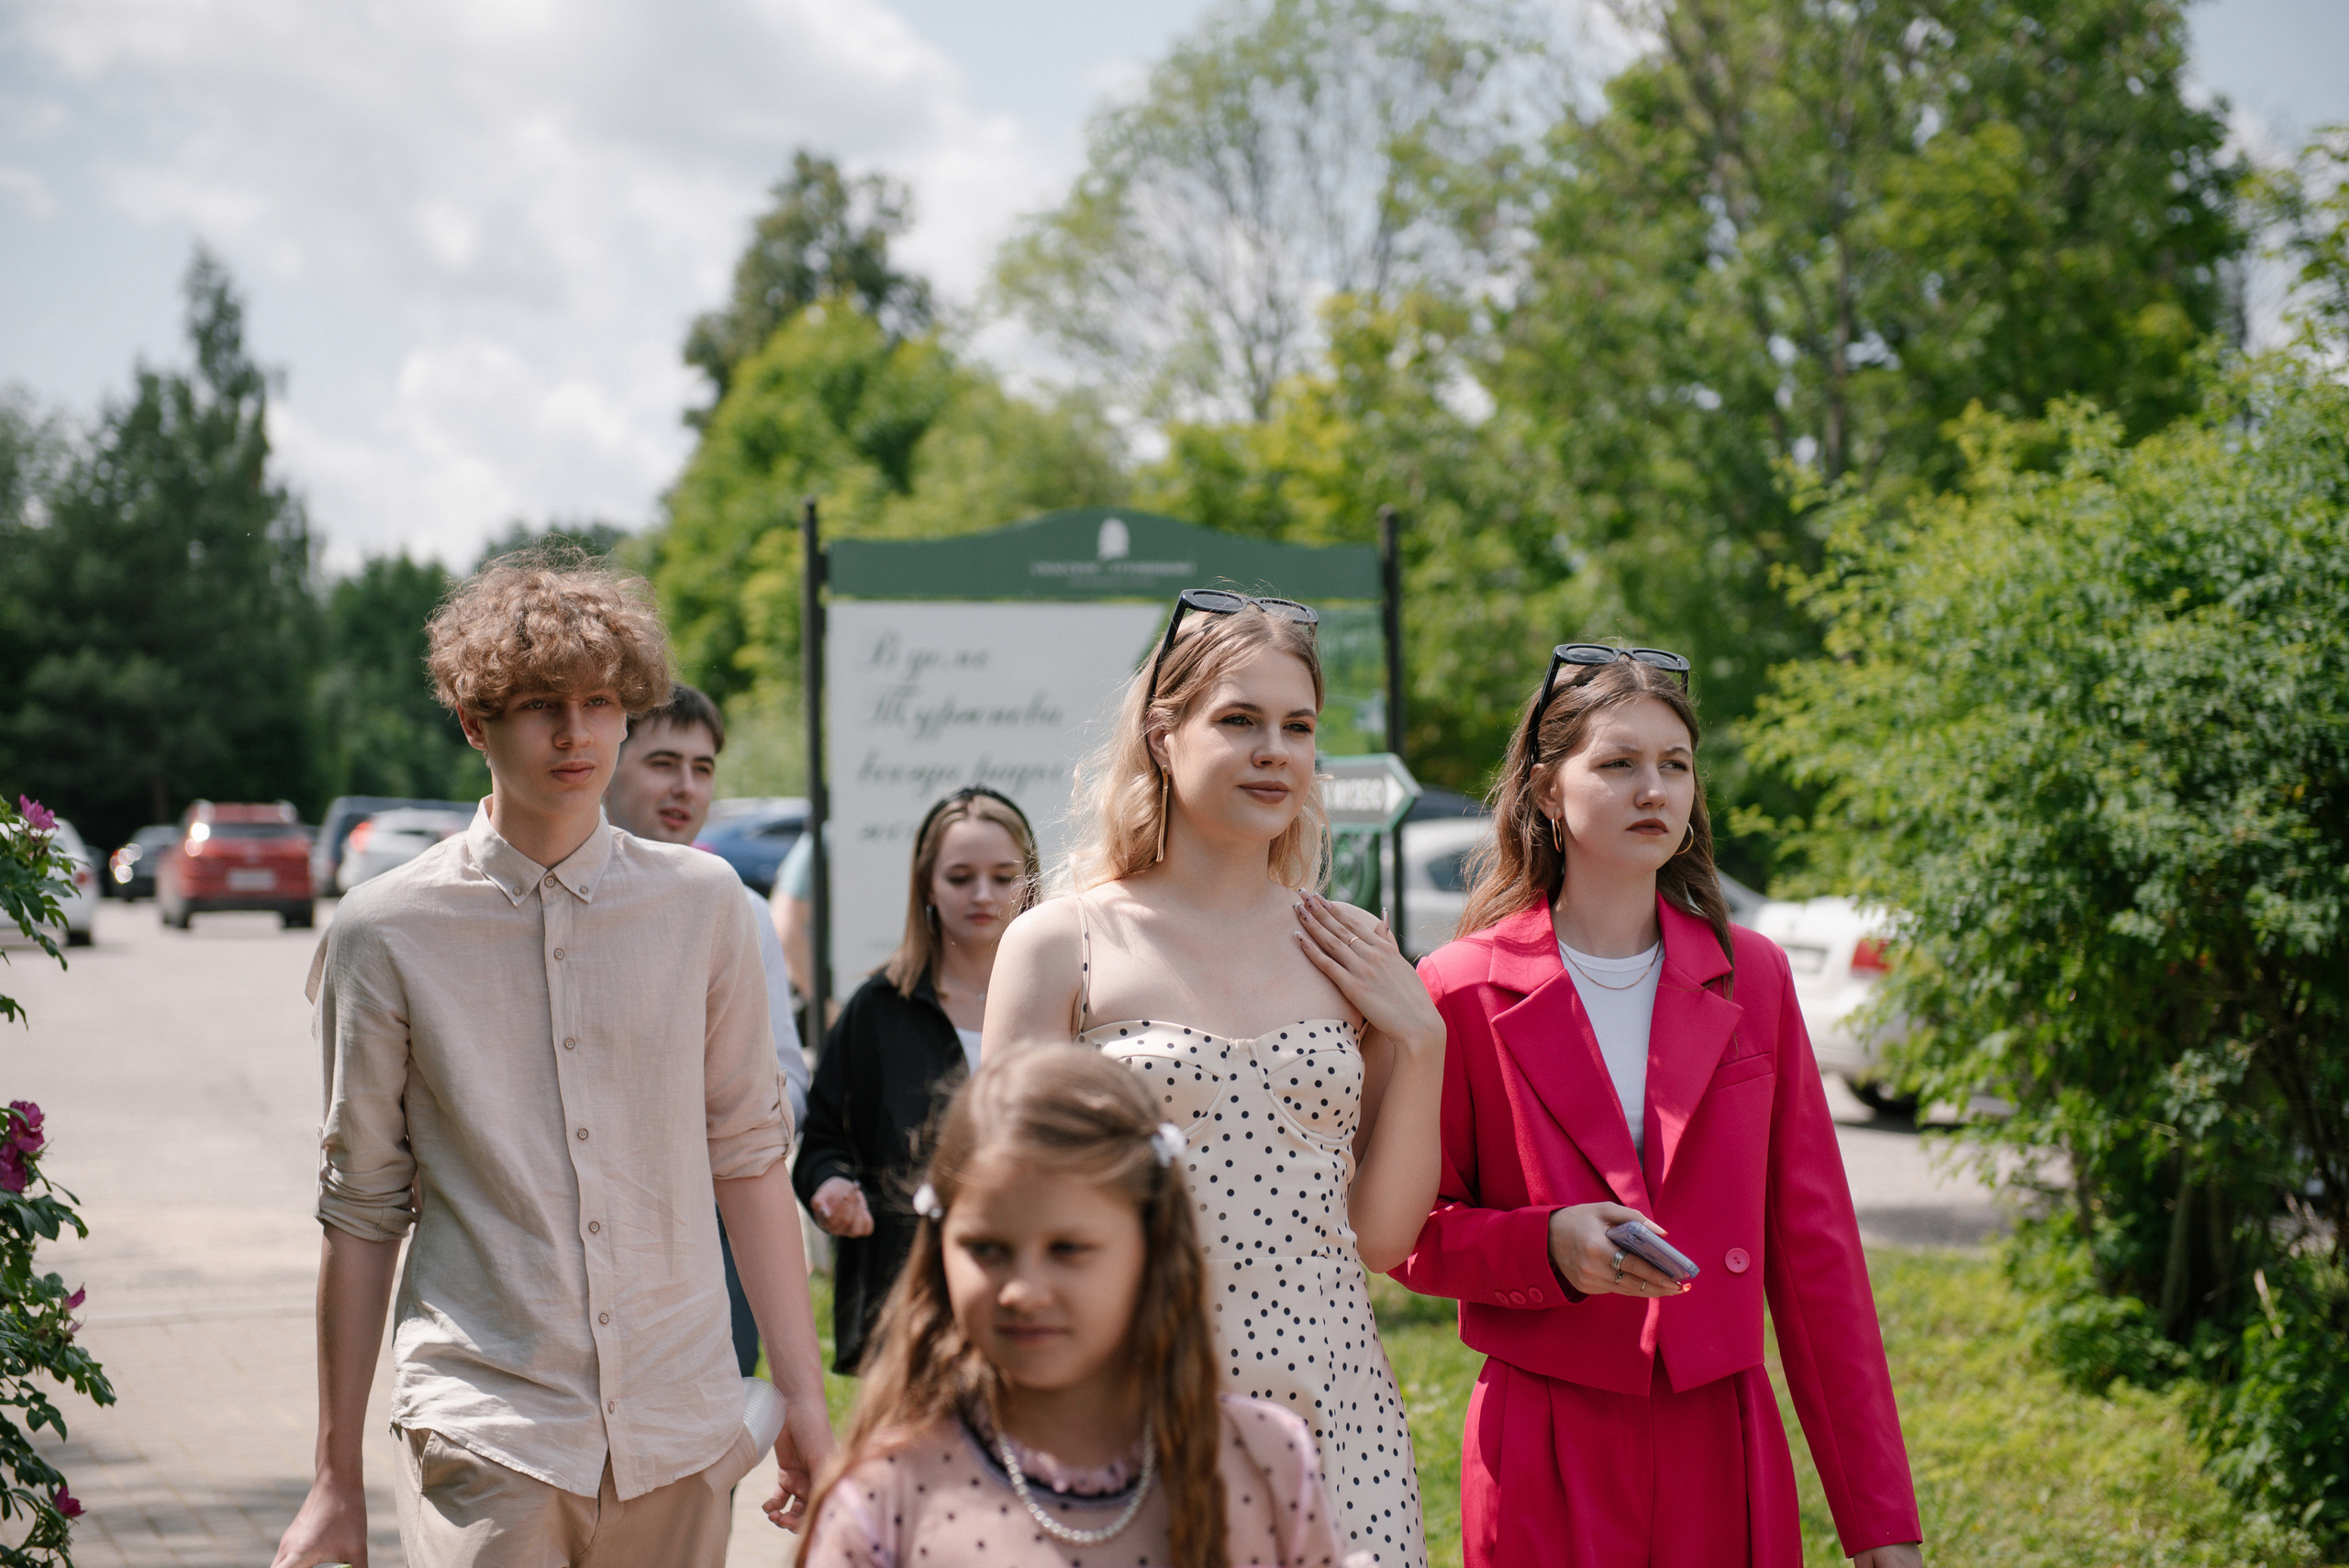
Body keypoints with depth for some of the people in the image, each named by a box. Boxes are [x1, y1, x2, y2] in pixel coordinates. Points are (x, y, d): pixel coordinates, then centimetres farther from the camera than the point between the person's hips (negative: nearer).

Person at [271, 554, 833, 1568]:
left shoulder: (701, 904, 5)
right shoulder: (386, 933, -1)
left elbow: (749, 1155, 9)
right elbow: (360, 1208, 4)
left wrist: (804, 1398, 7)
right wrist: (337, 1481, 7)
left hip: (679, 1434, 2)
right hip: (484, 1427, -2)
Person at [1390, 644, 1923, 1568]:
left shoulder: (1753, 979, 5)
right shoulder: (1464, 990, -3)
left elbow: (1815, 1248, 4)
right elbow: (1415, 1238, 3)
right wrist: (1547, 1247, -18)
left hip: (1724, 1448, 2)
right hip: (1546, 1453, -2)